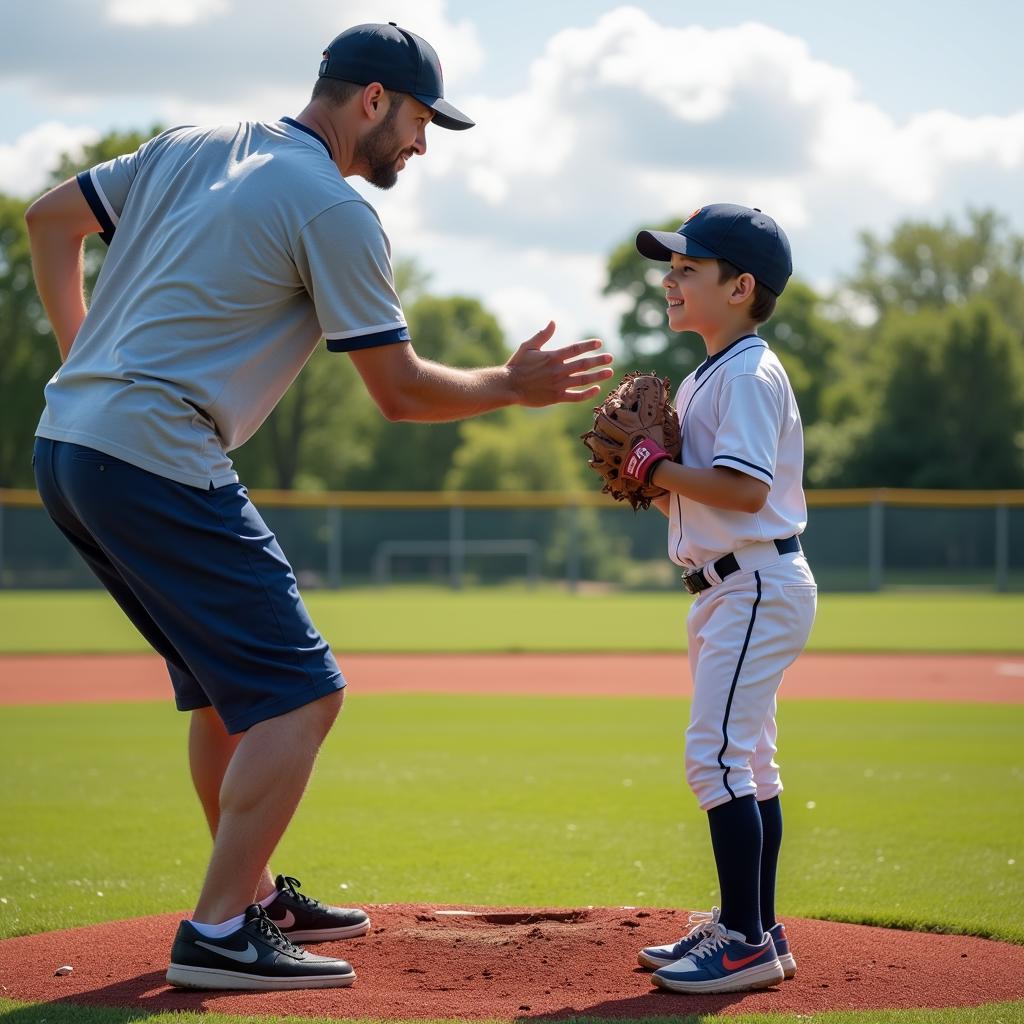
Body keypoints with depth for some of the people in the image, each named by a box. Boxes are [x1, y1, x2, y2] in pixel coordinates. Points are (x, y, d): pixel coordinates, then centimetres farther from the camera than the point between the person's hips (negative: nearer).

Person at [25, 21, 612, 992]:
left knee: (225, 676, 21)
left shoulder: (193, 147, 16)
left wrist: (85, 360, 21)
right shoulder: (335, 210, -7)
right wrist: (515, 384, 10)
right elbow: (400, 391, -4)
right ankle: (219, 934, -7)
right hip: (157, 464, -9)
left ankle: (254, 894, 30)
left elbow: (50, 217, 22)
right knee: (299, 691, -4)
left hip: (62, 442, 9)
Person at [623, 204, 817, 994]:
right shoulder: (705, 379, 16)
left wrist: (659, 469, -16)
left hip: (758, 585, -11)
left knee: (717, 753, -14)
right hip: (730, 588, 11)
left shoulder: (748, 375, -15)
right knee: (746, 761, 14)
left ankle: (746, 939, -12)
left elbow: (746, 488, -25)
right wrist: (652, 476, 2)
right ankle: (754, 930, 22)